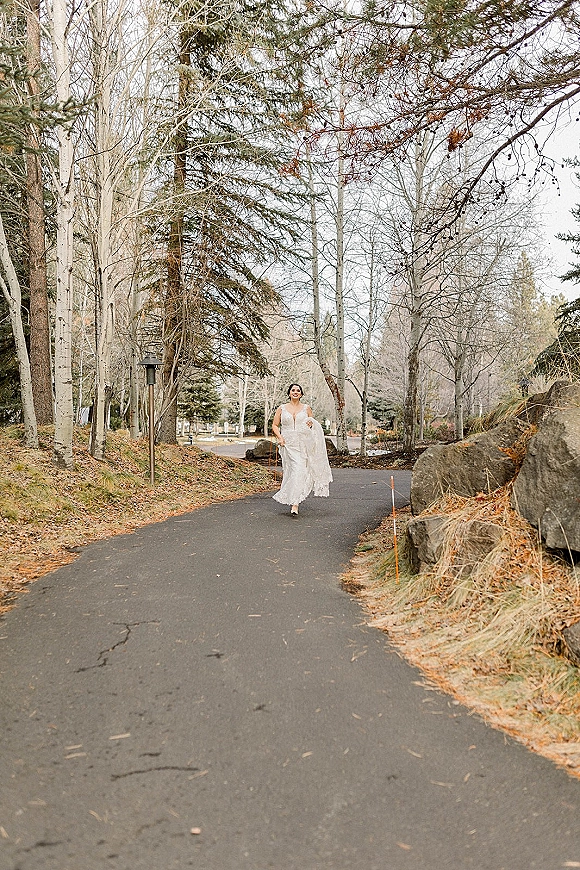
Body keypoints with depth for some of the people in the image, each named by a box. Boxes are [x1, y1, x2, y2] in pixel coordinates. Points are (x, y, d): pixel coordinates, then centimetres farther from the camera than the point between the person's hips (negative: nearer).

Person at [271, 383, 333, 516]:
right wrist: (279, 437, -4)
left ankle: (294, 503, -11)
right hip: (288, 444, 0)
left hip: (303, 444, 0)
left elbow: (313, 424, 20)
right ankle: (293, 501, 13)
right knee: (291, 470, -7)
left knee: (300, 470, -11)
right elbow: (275, 425, 12)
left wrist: (311, 424, -3)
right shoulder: (281, 409, 9)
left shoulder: (306, 408, 11)